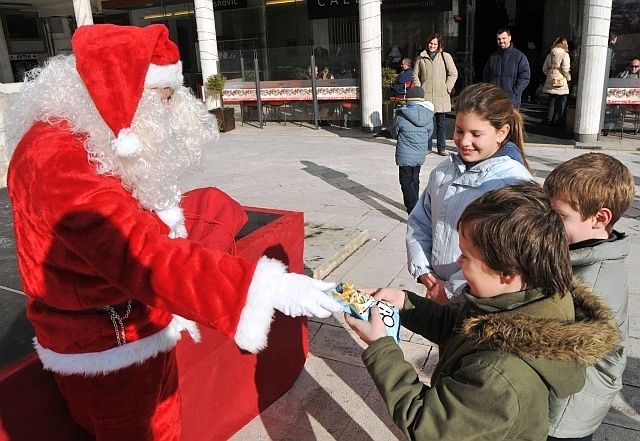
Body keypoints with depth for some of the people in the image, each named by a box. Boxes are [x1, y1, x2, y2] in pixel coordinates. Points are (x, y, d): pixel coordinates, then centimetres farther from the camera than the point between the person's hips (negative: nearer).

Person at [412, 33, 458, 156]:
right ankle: (426, 147, 12)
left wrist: (447, 88, -3)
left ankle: (442, 148, 10)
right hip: (425, 95, 1)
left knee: (441, 123, 3)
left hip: (441, 95, -1)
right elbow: (415, 75, 13)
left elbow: (453, 74, 5)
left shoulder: (445, 57, 5)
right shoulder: (421, 58, 10)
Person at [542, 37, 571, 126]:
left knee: (552, 100, 12)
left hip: (551, 81, 6)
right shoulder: (564, 54, -8)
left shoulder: (550, 55, 10)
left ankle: (549, 120, 12)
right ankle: (556, 120, 4)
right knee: (561, 101, 4)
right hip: (561, 82, -6)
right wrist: (569, 78, 1)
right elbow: (565, 69, -13)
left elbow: (544, 69, 11)